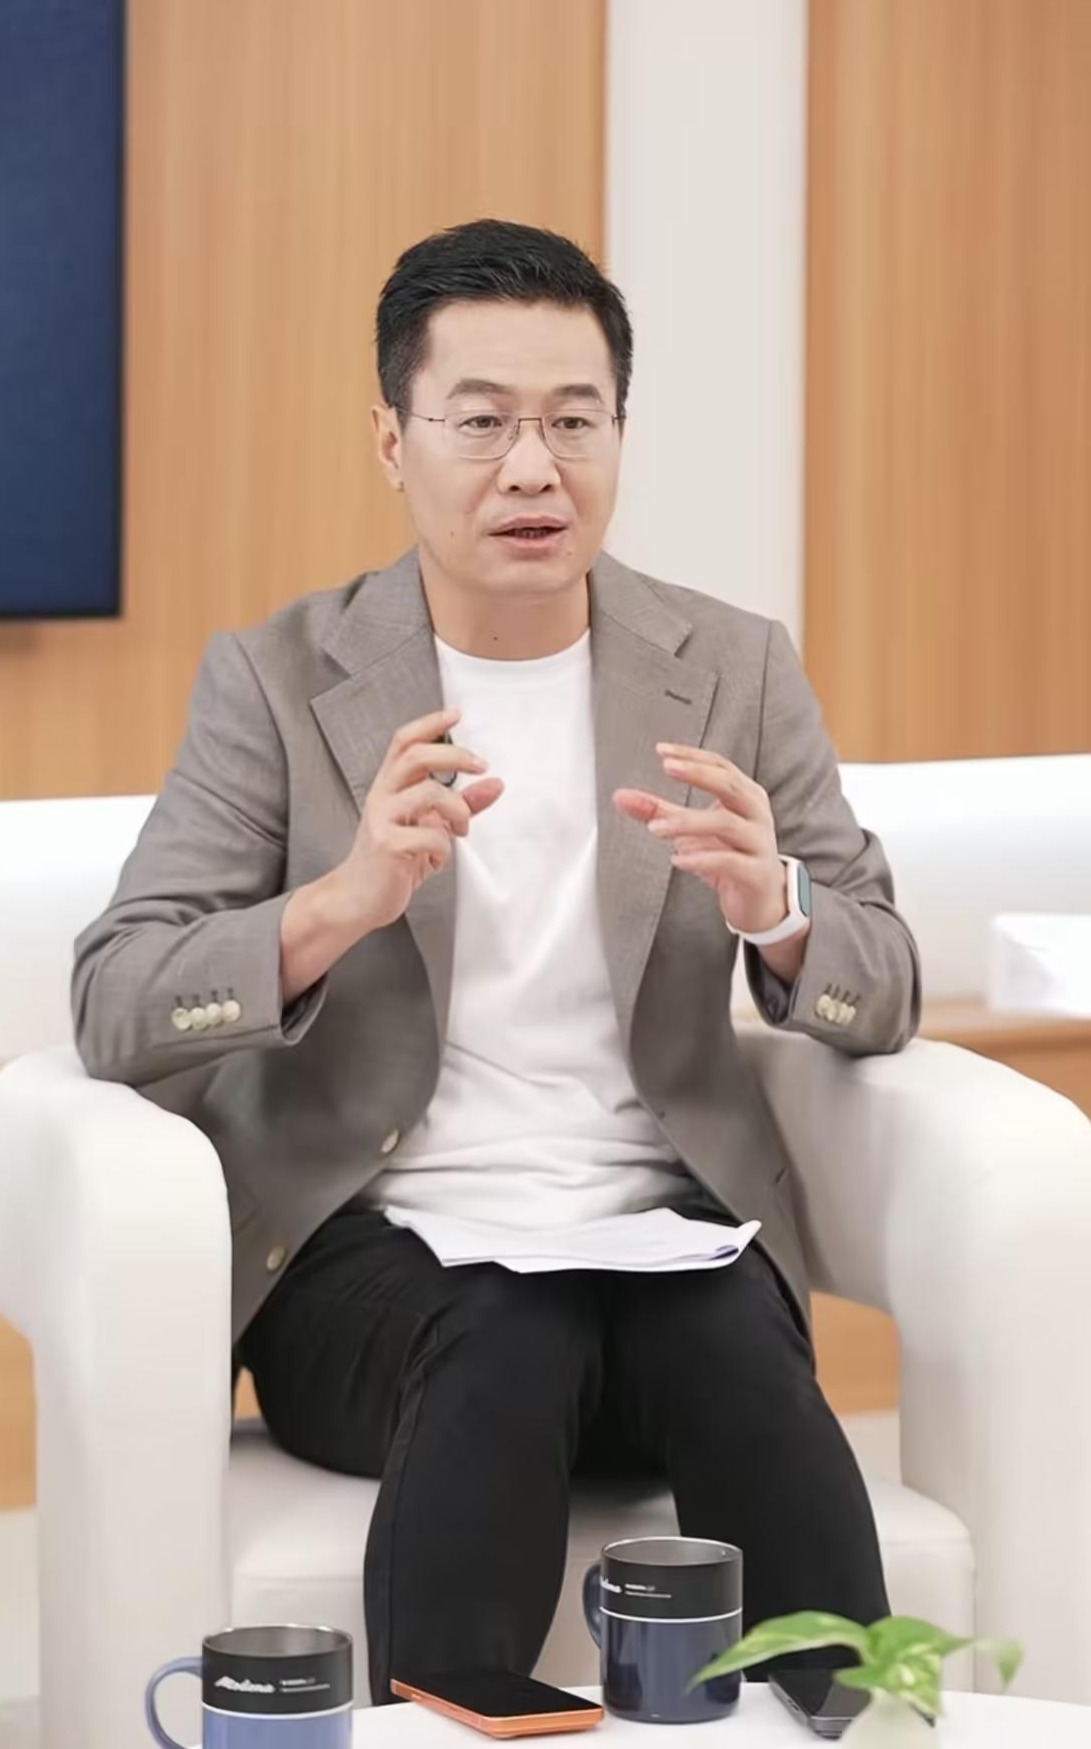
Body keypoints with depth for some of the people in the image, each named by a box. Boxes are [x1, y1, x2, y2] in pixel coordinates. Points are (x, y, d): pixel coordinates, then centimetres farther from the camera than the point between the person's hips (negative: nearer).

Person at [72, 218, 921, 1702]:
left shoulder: (736, 669, 9)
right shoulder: (276, 680, 3)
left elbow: (882, 994, 7)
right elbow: (115, 1008, -5)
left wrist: (772, 906, -17)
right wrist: (346, 901, -24)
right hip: (377, 1251, -1)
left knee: (747, 1355, -31)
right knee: (511, 1345, -34)